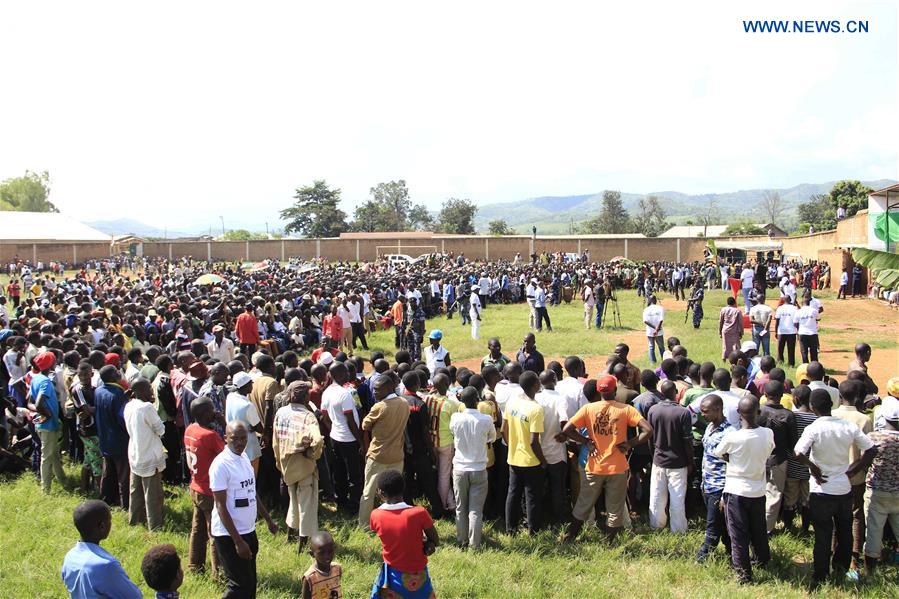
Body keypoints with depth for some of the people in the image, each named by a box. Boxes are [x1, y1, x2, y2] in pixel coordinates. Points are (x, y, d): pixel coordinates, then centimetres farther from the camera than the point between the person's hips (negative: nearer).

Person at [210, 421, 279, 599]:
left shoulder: (244, 458, 6)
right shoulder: (221, 465, -19)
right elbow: (221, 507, -19)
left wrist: (268, 519, 18)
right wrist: (238, 541, -21)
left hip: (249, 531, 8)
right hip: (229, 536, -8)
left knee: (250, 583, 16)